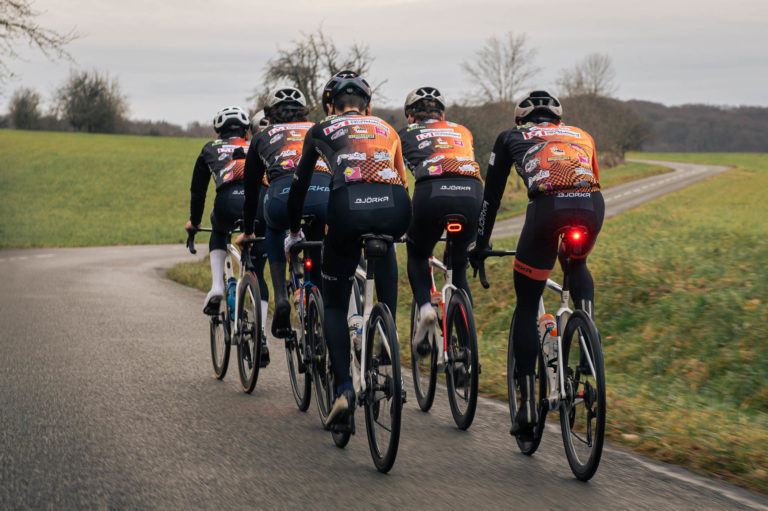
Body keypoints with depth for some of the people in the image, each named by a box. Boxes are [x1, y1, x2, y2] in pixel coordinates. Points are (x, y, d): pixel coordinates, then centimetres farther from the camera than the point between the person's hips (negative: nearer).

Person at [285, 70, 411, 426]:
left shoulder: (322, 131, 27)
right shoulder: (386, 130, 32)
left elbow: (300, 185, 33)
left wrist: (294, 232, 47)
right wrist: (395, 226, 55)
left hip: (349, 206, -1)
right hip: (395, 209, 2)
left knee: (334, 304, 15)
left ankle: (343, 387, -1)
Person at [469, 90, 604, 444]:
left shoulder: (512, 138, 30)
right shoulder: (581, 136, 36)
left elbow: (491, 195, 32)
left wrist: (479, 246, 41)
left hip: (547, 206, -2)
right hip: (592, 205, 2)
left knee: (526, 308, 13)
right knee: (577, 266, 37)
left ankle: (528, 407, 10)